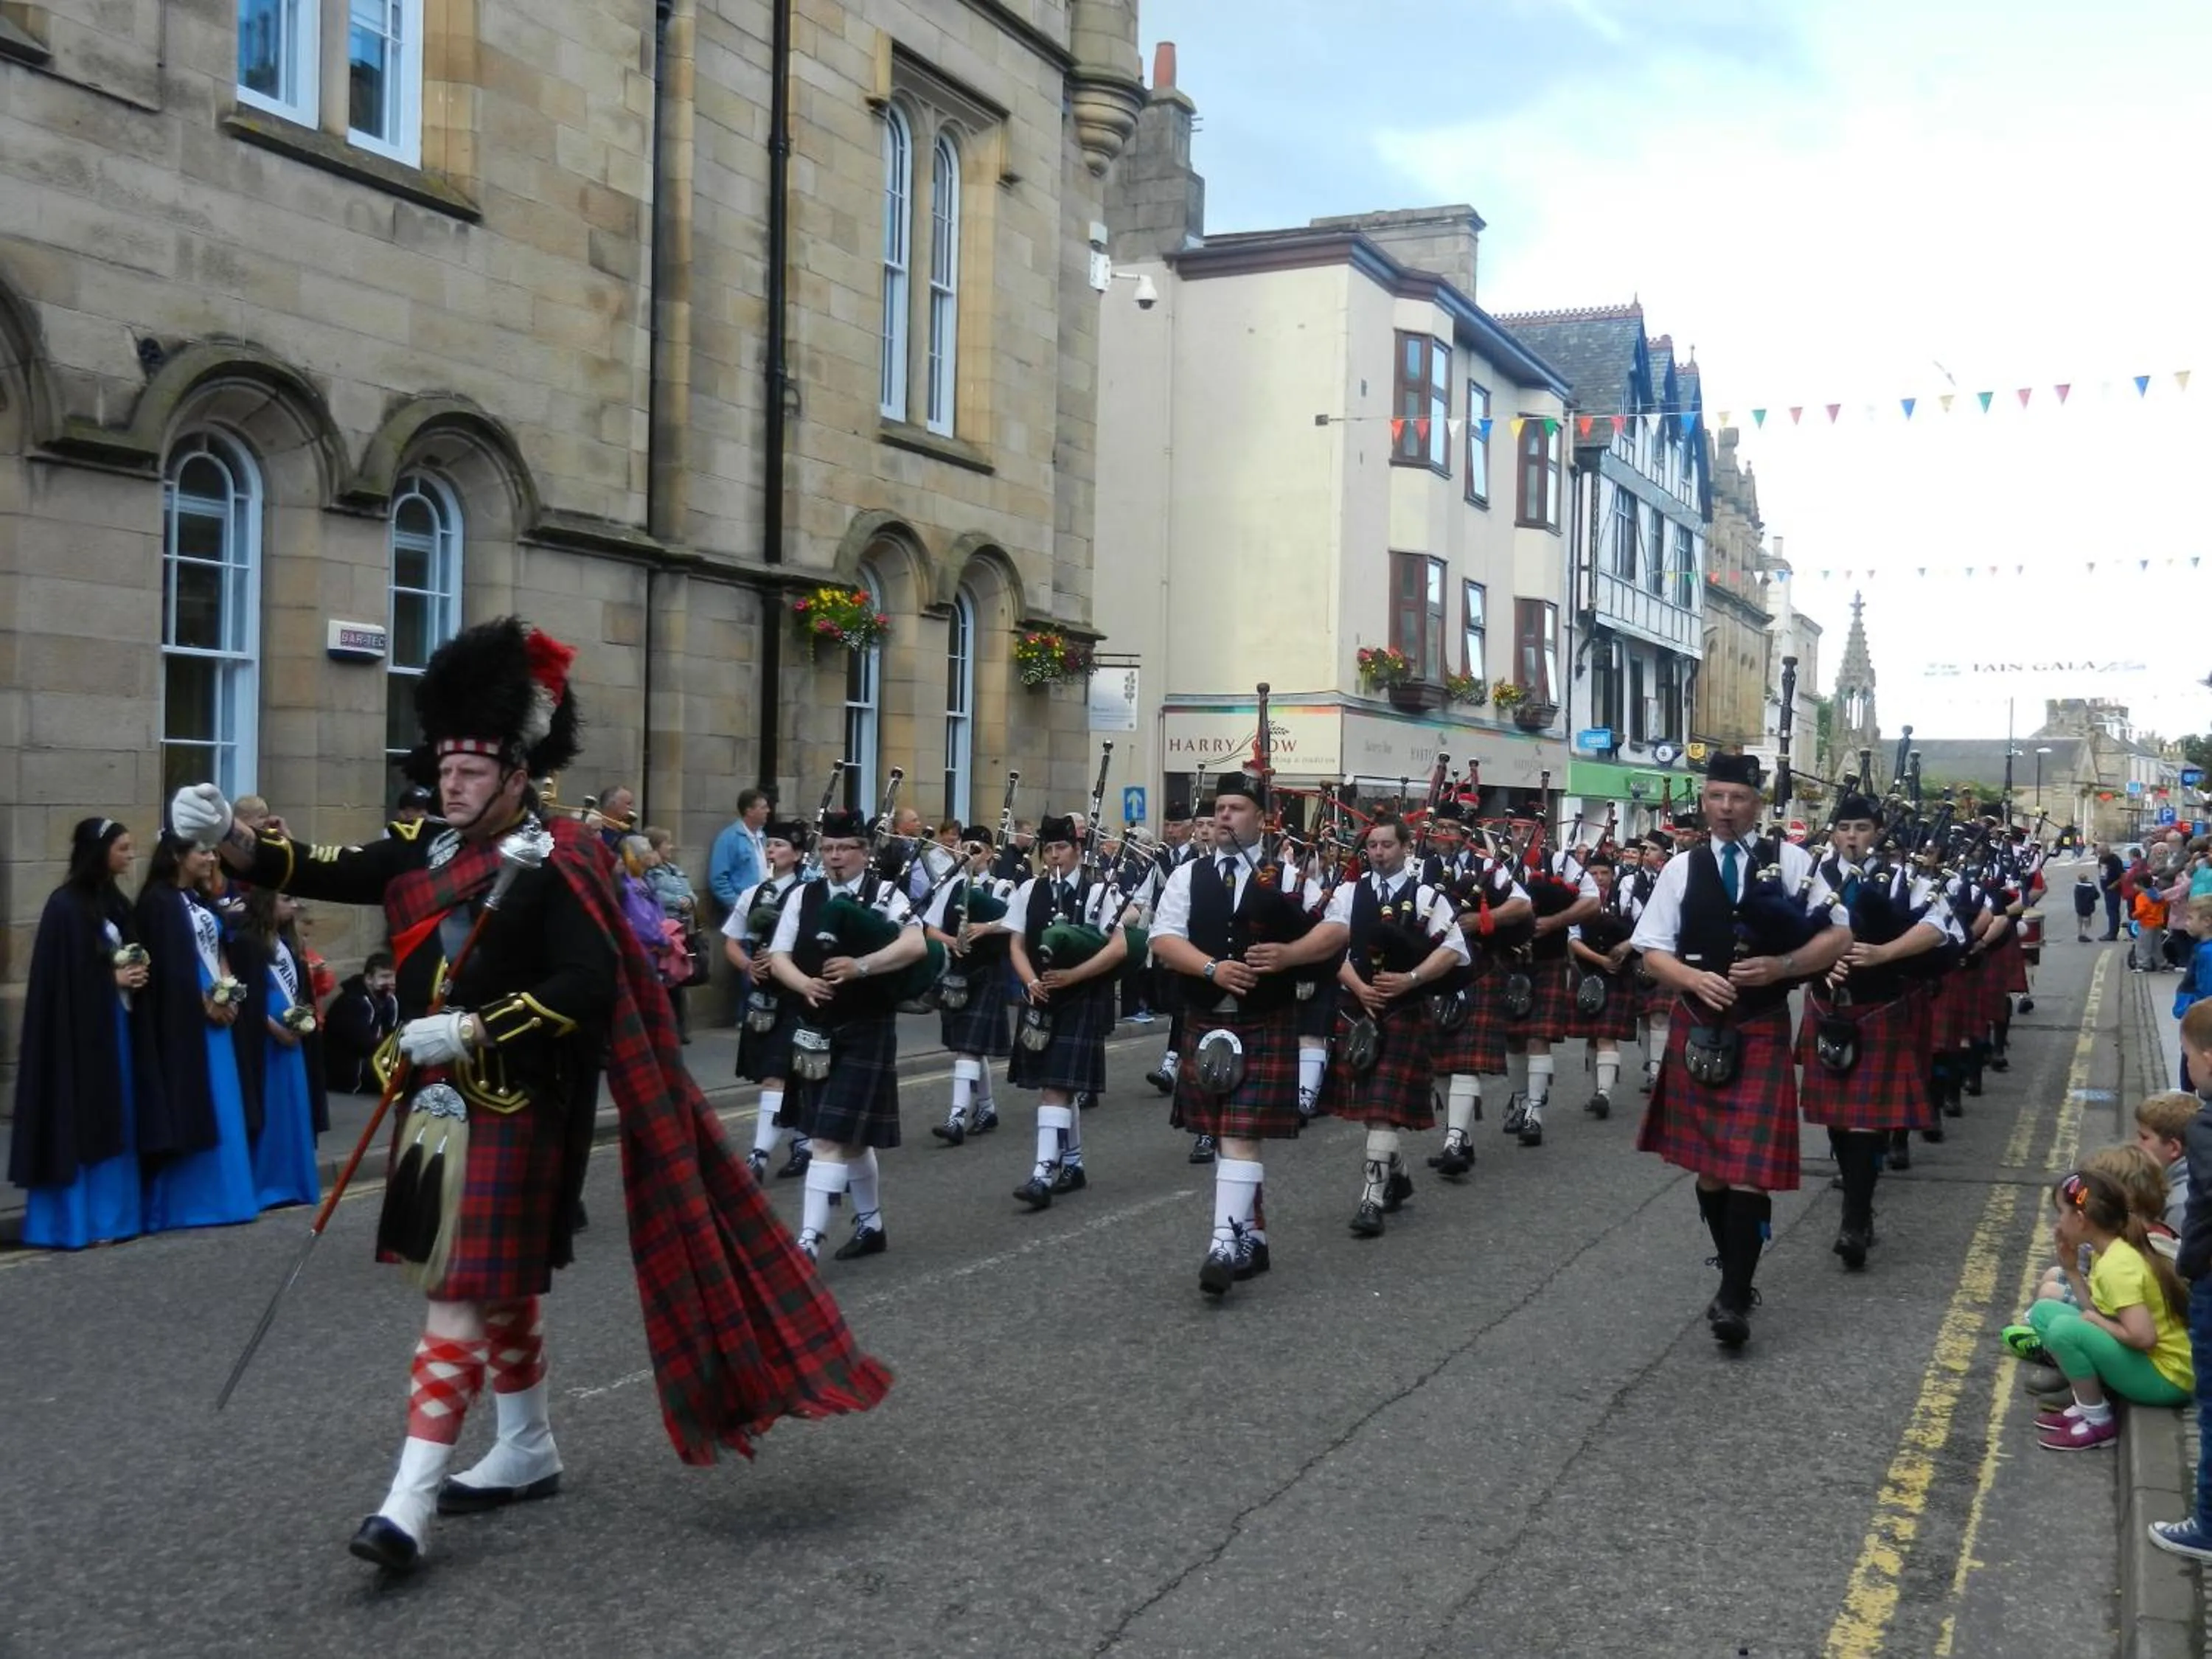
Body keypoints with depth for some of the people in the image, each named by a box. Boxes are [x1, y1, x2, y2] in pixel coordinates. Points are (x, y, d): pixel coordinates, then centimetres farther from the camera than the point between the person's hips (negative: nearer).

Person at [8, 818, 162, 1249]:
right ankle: (73, 1221, 5)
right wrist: (113, 978, -14)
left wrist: (137, 972, -2)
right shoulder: (66, 905, -13)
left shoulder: (114, 901, 11)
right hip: (79, 1028, -8)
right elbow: (63, 974, -17)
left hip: (116, 1023, 9)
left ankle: (109, 1213, 18)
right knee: (78, 1121, -2)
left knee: (113, 1121, 11)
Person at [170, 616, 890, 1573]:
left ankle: (412, 1498, -1)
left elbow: (593, 984, -21)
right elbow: (320, 874, -1)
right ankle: (529, 1454, 31)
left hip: (510, 1112, -7)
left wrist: (475, 1030, -24)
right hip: (437, 1104, 8)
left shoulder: (552, 866, -14)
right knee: (501, 1288, 17)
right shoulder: (426, 854, 8)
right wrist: (228, 836, -18)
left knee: (463, 1289, -5)